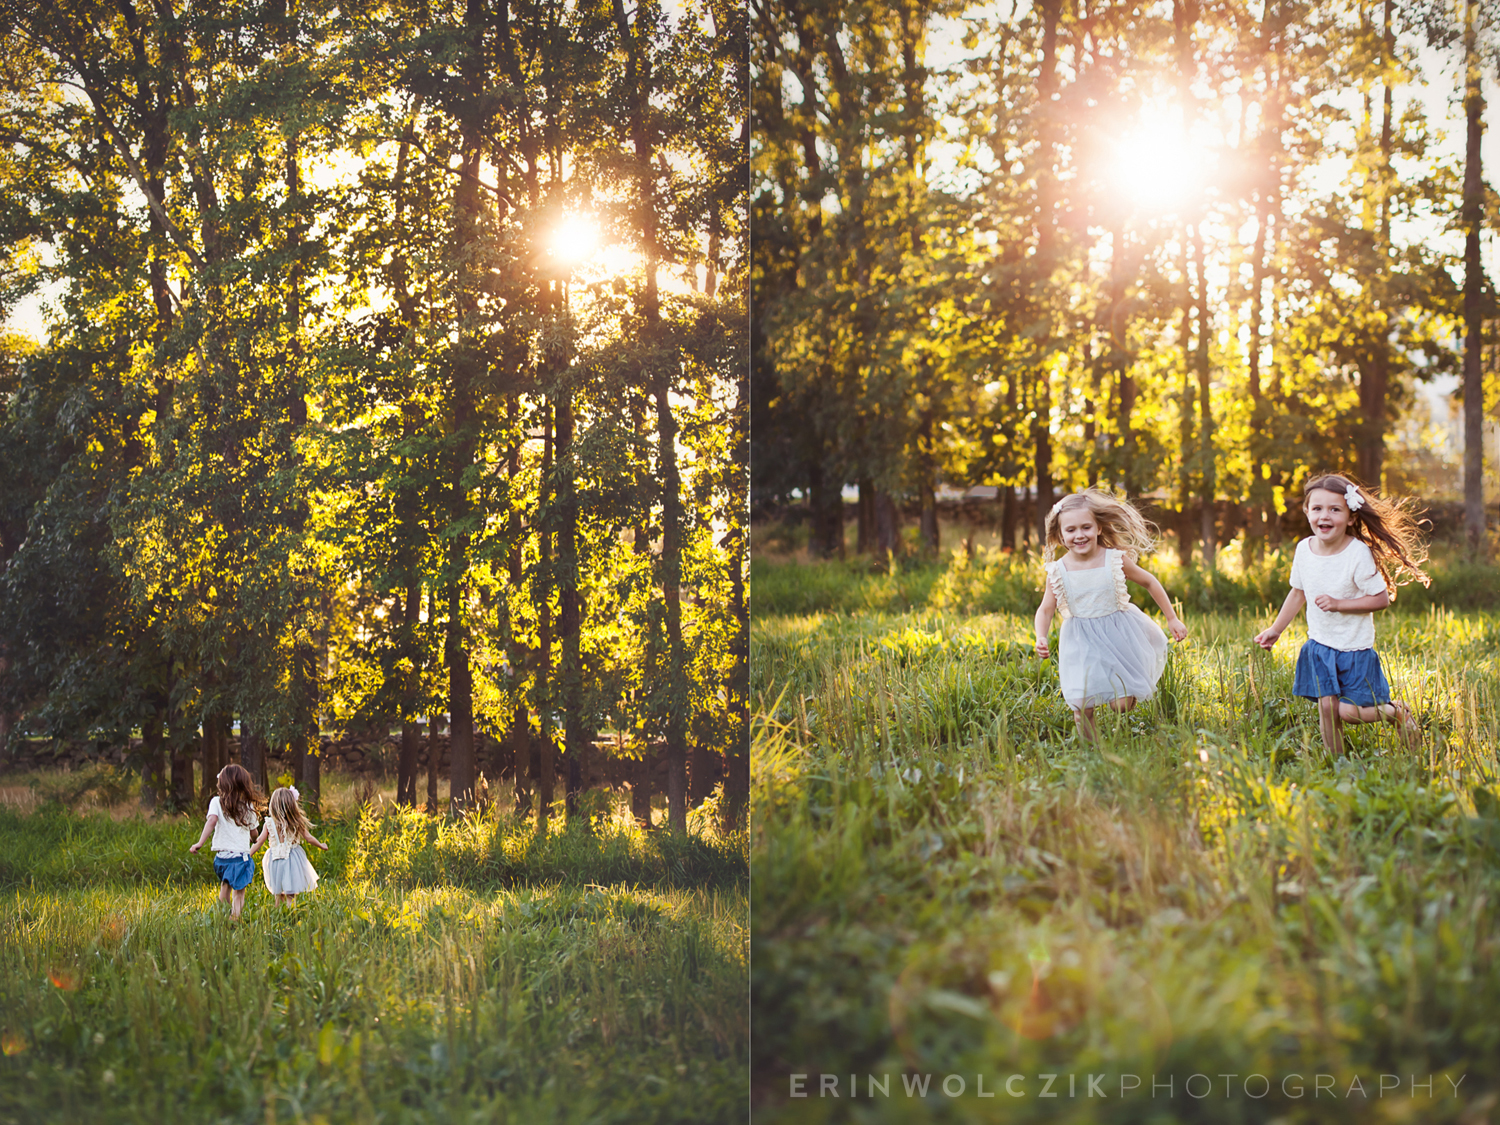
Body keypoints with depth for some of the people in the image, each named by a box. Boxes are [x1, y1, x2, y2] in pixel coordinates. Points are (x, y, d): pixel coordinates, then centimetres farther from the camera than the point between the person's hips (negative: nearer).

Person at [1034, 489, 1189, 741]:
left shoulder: (1115, 560, -10)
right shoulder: (1058, 571, -7)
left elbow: (1149, 582, 4)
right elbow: (1045, 609, 0)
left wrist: (1172, 618, 7)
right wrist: (1041, 638, -20)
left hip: (1119, 635, -1)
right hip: (1082, 643, 1)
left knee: (1123, 705, -4)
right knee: (1082, 708, -8)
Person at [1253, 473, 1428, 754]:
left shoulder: (1358, 554, -20)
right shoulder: (1304, 549, -3)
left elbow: (1382, 598, -17)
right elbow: (1298, 593, 13)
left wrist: (1338, 604, -24)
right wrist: (1275, 630, 15)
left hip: (1354, 647, -4)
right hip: (1319, 644, 4)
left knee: (1348, 712, -4)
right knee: (1326, 707, -1)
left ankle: (1396, 712, 23)